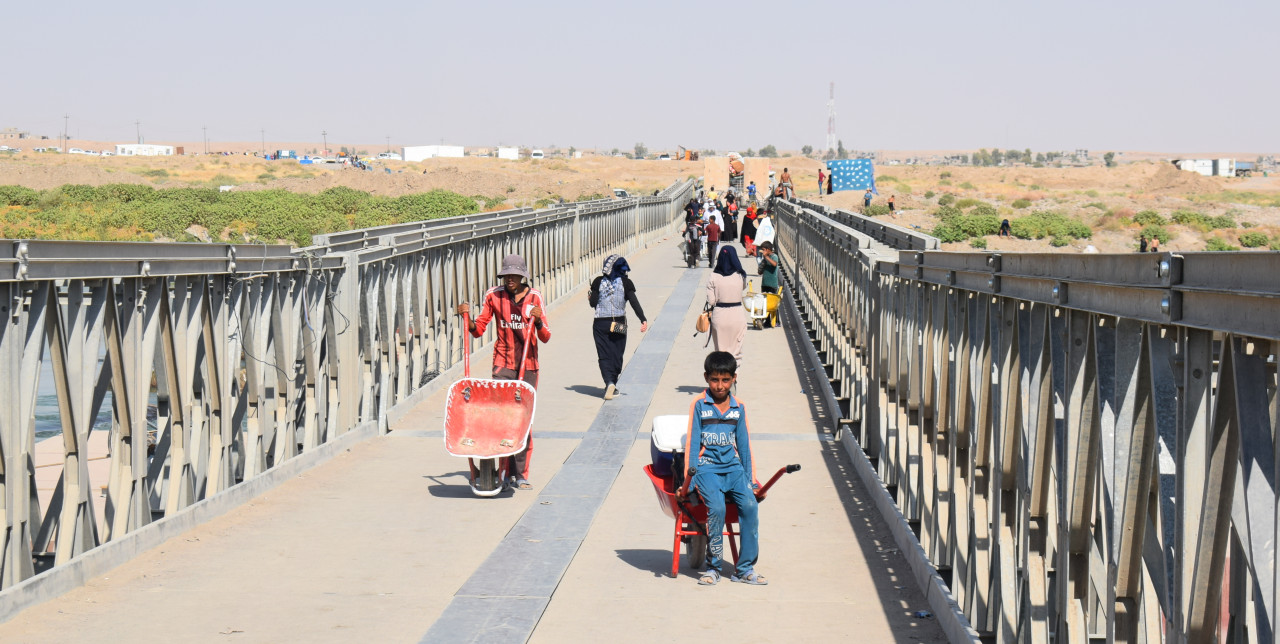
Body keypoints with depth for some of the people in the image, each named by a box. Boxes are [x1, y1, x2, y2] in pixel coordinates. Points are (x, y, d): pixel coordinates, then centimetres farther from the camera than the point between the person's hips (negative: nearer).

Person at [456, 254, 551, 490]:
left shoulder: (534, 297, 3)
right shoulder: (494, 296, 2)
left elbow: (545, 337, 1)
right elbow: (478, 329, 7)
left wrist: (539, 319, -17)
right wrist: (467, 317, -11)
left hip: (528, 364, 1)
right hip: (503, 363, -1)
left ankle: (521, 474, 8)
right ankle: (506, 470, -5)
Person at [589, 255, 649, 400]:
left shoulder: (598, 282, -3)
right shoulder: (625, 282, -4)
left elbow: (593, 303, -2)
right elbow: (634, 302, -11)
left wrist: (590, 297, 20)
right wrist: (643, 320, -13)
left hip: (601, 324, 0)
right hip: (619, 325, 0)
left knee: (604, 355, -1)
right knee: (617, 355, 13)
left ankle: (609, 382, -23)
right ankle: (613, 386, 20)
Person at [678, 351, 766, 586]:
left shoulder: (739, 407, 11)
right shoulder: (699, 405, 1)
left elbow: (744, 445, 15)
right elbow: (692, 443, 0)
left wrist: (750, 480, 10)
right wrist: (688, 481, -5)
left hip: (733, 468, 3)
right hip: (707, 469, -3)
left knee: (750, 505, -21)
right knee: (716, 507, -28)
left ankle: (745, 569, -13)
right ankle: (712, 567, -15)